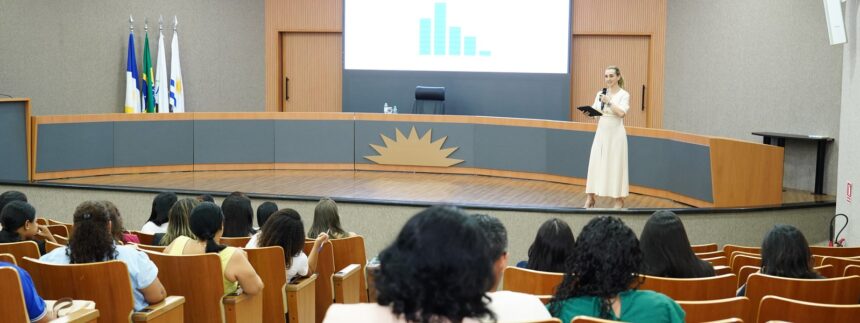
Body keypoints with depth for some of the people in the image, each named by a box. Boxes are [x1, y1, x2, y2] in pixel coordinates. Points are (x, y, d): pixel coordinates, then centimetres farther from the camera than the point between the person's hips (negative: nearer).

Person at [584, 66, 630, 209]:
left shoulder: (624, 94, -5)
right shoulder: (600, 93, 9)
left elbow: (621, 113, -19)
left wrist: (609, 101, -21)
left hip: (616, 134, -5)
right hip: (601, 133, 5)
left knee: (615, 165, -1)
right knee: (595, 164, 3)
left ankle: (619, 200, 9)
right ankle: (590, 198, 11)